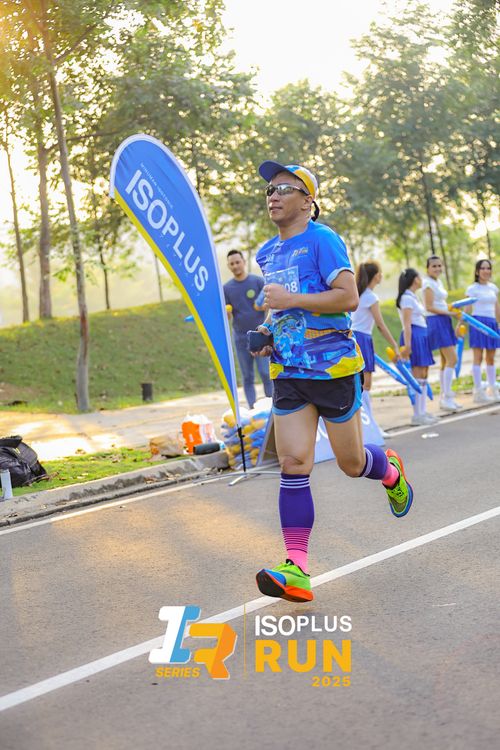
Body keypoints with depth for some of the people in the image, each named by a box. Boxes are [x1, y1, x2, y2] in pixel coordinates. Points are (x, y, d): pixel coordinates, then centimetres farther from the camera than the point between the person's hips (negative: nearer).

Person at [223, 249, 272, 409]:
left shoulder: (258, 281, -1)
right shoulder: (227, 288, 6)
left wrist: (263, 306, -21)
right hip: (240, 337, 3)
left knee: (265, 373, -9)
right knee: (247, 377, 4)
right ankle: (252, 409, 8)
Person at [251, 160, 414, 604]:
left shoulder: (322, 240, -10)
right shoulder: (267, 254, 14)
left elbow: (348, 298, -20)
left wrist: (291, 300, -22)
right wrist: (270, 331, 11)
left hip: (333, 367, -6)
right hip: (288, 371, 6)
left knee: (351, 464, 7)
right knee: (293, 464, -7)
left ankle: (390, 470, 44)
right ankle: (297, 571, -10)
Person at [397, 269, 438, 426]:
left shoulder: (413, 297, 18)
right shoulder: (407, 298, -10)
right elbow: (407, 324, -17)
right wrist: (407, 344, -22)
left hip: (421, 336, 10)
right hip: (414, 336, -10)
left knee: (423, 376, 11)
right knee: (418, 376, -9)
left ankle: (422, 412, 16)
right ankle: (417, 415, -6)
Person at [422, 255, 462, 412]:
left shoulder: (438, 282, 16)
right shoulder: (428, 283, -10)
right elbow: (430, 307, -16)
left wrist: (454, 310, 6)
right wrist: (449, 312, -19)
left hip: (444, 322, 9)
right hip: (435, 321, -9)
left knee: (446, 361, 11)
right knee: (452, 359, -13)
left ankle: (444, 398, 17)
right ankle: (447, 398, -11)